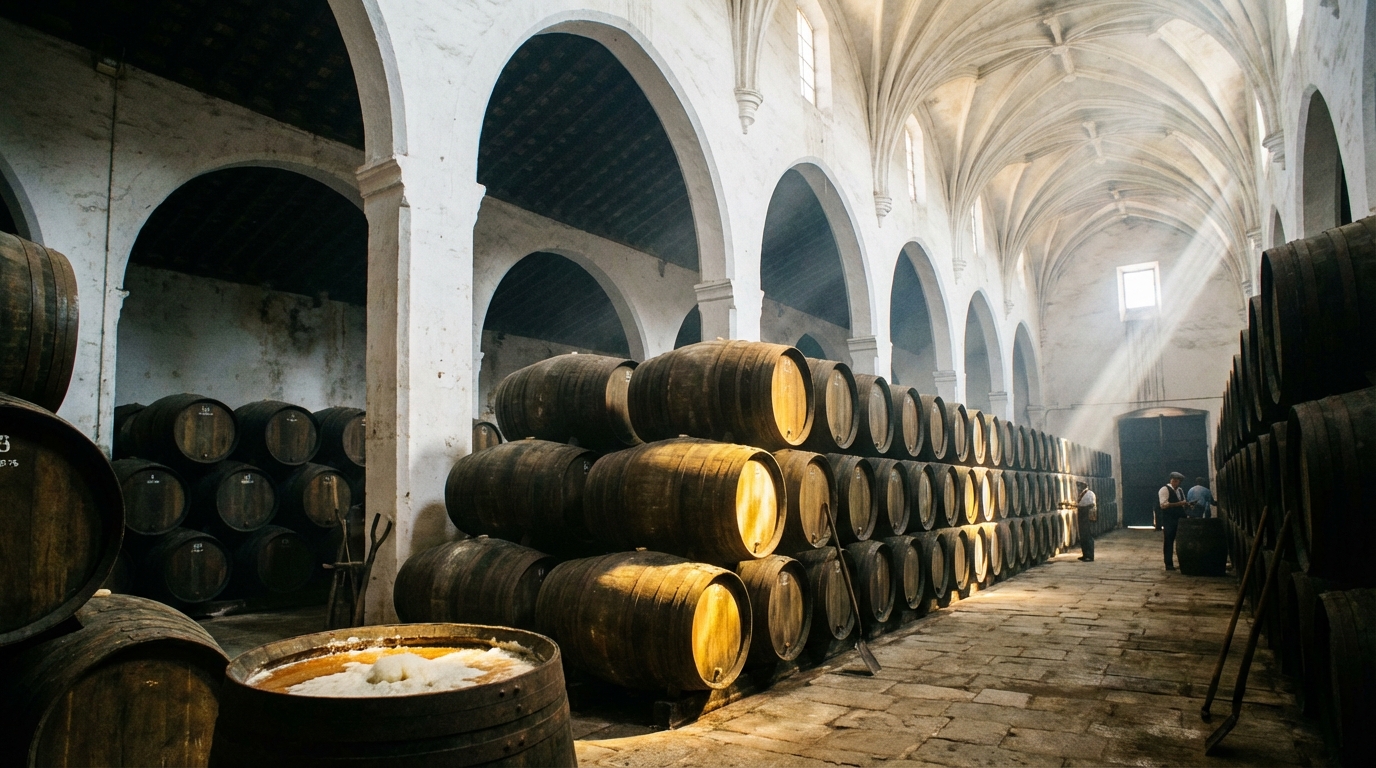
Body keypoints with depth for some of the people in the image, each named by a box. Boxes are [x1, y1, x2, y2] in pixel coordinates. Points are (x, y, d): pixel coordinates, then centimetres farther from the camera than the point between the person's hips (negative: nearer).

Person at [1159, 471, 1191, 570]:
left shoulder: (1180, 490, 17)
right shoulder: (1164, 490, -9)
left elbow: (1183, 505, 24)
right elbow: (1163, 505, -20)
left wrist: (1187, 505, 0)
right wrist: (1179, 503, -23)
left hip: (1180, 519, 7)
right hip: (1169, 520, -7)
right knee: (1169, 542, -1)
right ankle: (1169, 564, 4)